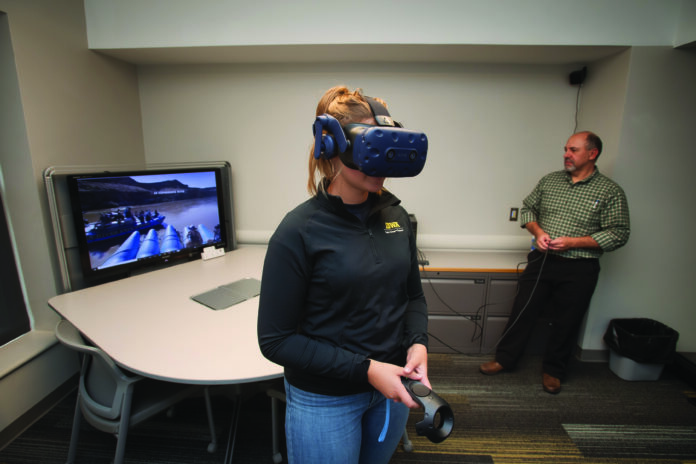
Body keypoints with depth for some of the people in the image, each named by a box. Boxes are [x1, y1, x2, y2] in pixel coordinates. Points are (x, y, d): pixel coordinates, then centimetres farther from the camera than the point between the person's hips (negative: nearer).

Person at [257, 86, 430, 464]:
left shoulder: (395, 215, -4)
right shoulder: (299, 231, -20)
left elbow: (413, 296, 6)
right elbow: (275, 339, -17)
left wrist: (417, 344, -12)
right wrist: (364, 369, -21)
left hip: (391, 385, 6)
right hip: (324, 400, -5)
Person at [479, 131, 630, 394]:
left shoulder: (610, 192, -3)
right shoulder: (549, 181, 7)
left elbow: (619, 234, -6)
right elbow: (528, 208, 14)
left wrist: (573, 242, -17)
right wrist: (537, 231, -6)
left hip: (579, 270, -2)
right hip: (541, 261, 3)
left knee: (566, 322, 10)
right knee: (523, 311, 7)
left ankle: (553, 370, 31)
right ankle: (505, 359, 24)